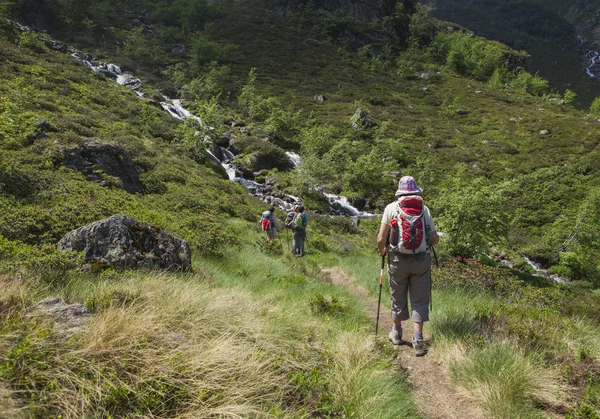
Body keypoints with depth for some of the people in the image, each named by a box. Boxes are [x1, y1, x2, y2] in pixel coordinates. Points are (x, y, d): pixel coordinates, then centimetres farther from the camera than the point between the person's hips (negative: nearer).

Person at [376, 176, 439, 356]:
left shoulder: (392, 208, -4)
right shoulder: (424, 209, 1)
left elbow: (381, 238, -8)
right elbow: (435, 239, 3)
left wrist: (382, 250, 12)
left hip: (398, 260, 0)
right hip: (421, 260, 1)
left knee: (398, 297, 15)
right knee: (419, 300, 8)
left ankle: (397, 332, 32)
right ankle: (418, 338, 2)